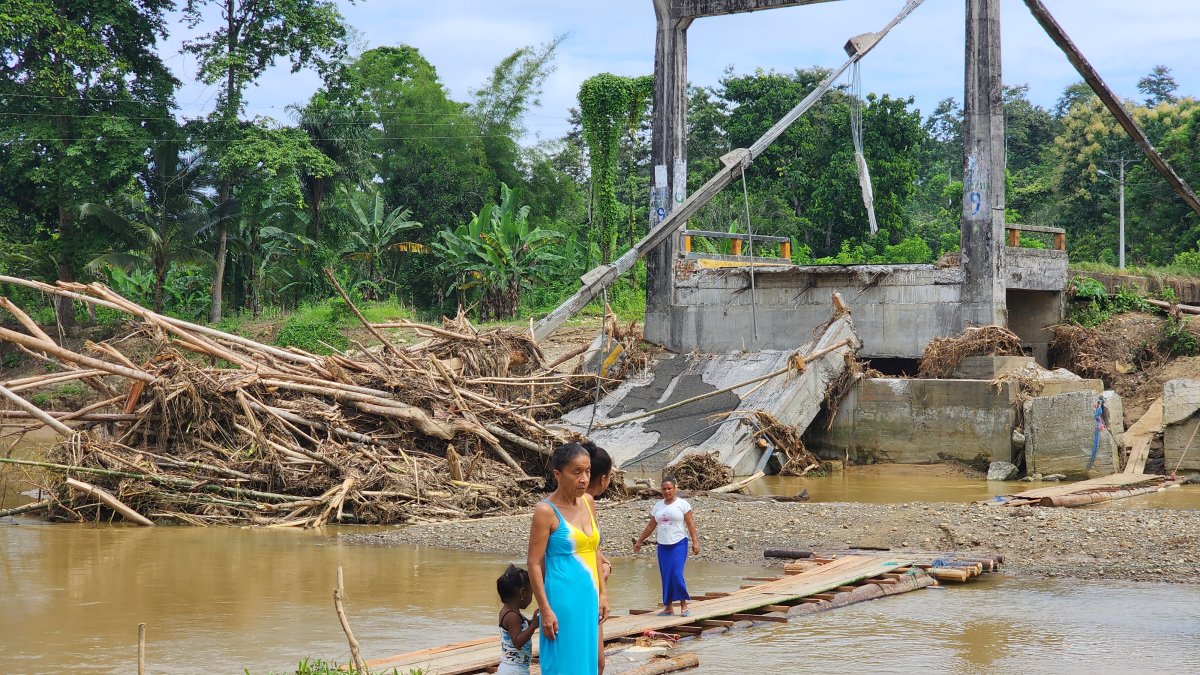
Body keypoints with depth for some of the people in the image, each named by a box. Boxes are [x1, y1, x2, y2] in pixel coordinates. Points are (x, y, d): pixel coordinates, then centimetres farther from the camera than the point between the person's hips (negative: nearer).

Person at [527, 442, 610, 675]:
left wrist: (602, 593, 12)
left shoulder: (588, 502, 7)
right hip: (563, 599, -7)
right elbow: (534, 564, -13)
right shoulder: (546, 510, -13)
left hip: (589, 597, 7)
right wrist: (545, 610, -16)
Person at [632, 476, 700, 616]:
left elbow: (691, 524, -4)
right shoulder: (658, 506, 12)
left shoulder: (682, 504, -1)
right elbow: (651, 526, 18)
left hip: (679, 544, -5)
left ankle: (683, 604, 1)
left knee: (677, 575, -14)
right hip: (663, 546, 5)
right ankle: (668, 607, 9)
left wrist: (695, 542, -11)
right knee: (666, 577, 4)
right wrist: (639, 541, 20)